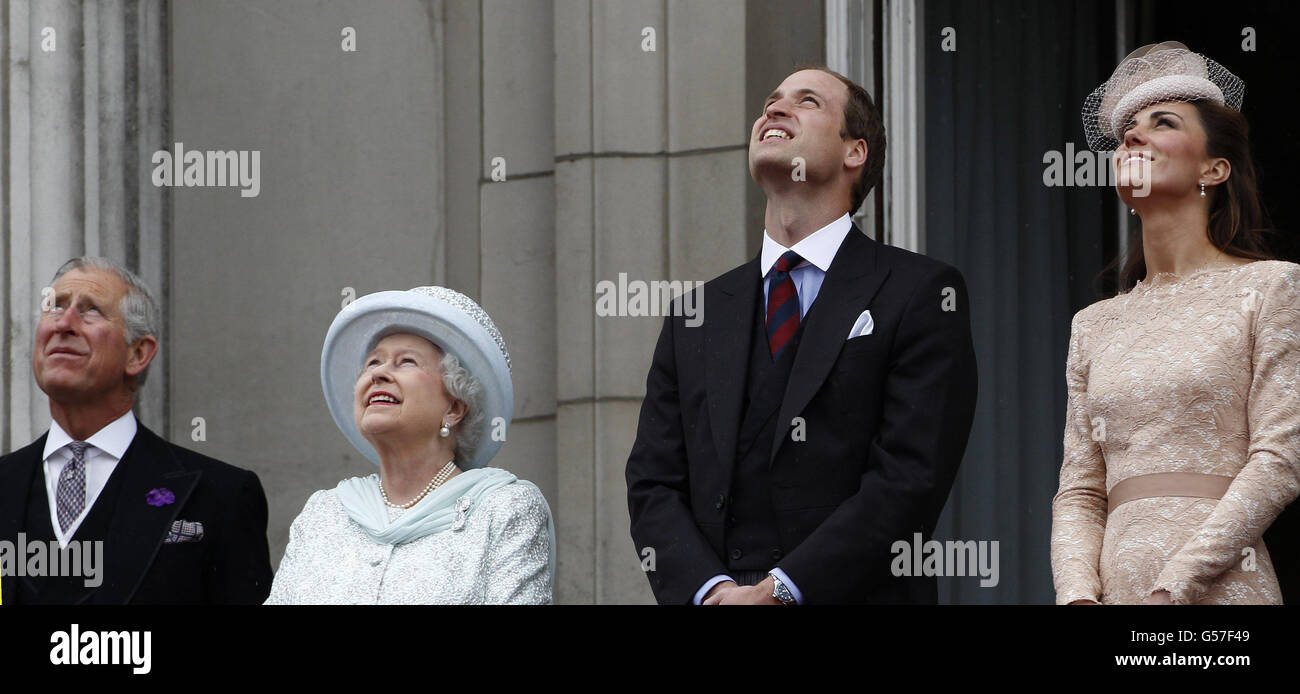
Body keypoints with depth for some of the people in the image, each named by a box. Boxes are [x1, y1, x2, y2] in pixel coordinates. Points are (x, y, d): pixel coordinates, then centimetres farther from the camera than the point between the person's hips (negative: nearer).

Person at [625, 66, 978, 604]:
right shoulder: (696, 314, 15)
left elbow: (911, 479, -8)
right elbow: (653, 484, 9)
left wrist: (779, 590, -14)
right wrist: (711, 588, -9)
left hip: (855, 598, -3)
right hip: (713, 598, 3)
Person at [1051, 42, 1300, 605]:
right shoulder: (1094, 326, 16)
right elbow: (1079, 492, 12)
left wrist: (1172, 589, -13)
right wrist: (1078, 596, -7)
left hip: (1218, 588, -4)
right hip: (1115, 590, 4)